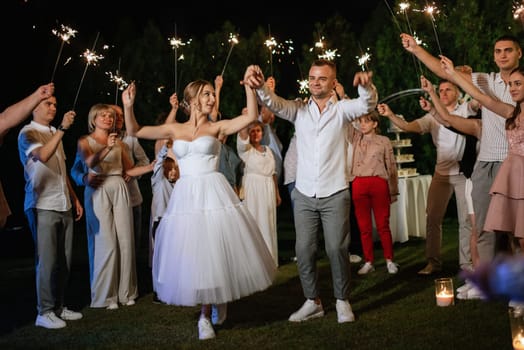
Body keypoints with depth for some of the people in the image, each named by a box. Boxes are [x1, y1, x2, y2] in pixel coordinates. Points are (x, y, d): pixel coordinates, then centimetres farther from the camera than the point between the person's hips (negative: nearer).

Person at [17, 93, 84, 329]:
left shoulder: (55, 134, 18)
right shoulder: (27, 133, -4)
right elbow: (43, 156, -25)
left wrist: (75, 199, 19)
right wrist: (62, 129, -25)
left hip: (64, 206, 7)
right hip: (43, 207, -7)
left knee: (65, 260, 6)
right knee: (47, 261, -6)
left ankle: (58, 307, 16)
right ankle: (44, 312, 3)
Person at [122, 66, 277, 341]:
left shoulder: (216, 127, 5)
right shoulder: (175, 129, 10)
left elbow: (251, 116, -6)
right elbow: (134, 131, 10)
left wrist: (249, 85, -13)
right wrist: (128, 107, -4)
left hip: (214, 194, -2)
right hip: (186, 197, 2)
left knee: (214, 253, 0)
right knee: (190, 255, 4)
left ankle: (206, 315, 16)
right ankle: (213, 301, 25)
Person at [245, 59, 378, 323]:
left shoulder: (342, 109, 0)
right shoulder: (299, 109, 5)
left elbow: (367, 105, -17)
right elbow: (274, 103, -11)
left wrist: (366, 85, -40)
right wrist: (260, 87, -33)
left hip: (334, 194, -2)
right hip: (304, 193, 2)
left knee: (337, 249, 0)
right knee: (304, 250, 5)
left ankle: (342, 301, 17)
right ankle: (313, 302, 20)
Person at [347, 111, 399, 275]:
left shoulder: (384, 141, 6)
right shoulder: (355, 138, 13)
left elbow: (391, 166, 7)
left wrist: (393, 191, 6)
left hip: (379, 184, -2)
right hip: (359, 185, 3)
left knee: (383, 225, 1)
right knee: (364, 226, 5)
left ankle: (389, 260, 10)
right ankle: (368, 262, 11)